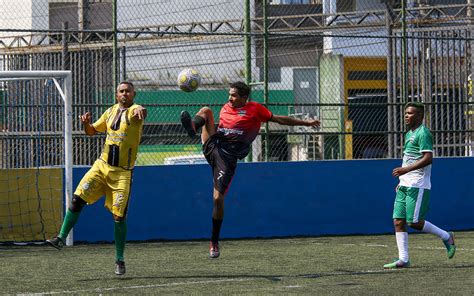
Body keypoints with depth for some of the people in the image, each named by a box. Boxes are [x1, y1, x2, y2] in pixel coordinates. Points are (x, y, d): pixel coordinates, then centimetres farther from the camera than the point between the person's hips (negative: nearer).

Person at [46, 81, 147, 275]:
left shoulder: (134, 111, -8)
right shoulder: (111, 111, 10)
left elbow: (142, 112, -34)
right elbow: (92, 131, 21)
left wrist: (140, 111, -60)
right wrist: (86, 123, -3)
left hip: (122, 172, -5)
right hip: (102, 165, 5)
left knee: (119, 216, -6)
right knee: (77, 199, -10)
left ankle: (119, 259, 7)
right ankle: (61, 238, -3)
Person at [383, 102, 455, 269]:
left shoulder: (423, 133, -11)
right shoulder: (409, 134, 19)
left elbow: (428, 158, -21)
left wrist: (406, 169, -25)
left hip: (418, 186, -9)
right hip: (405, 185, 9)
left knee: (414, 222, -10)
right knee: (398, 221, 0)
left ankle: (446, 237, 9)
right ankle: (403, 259, 0)